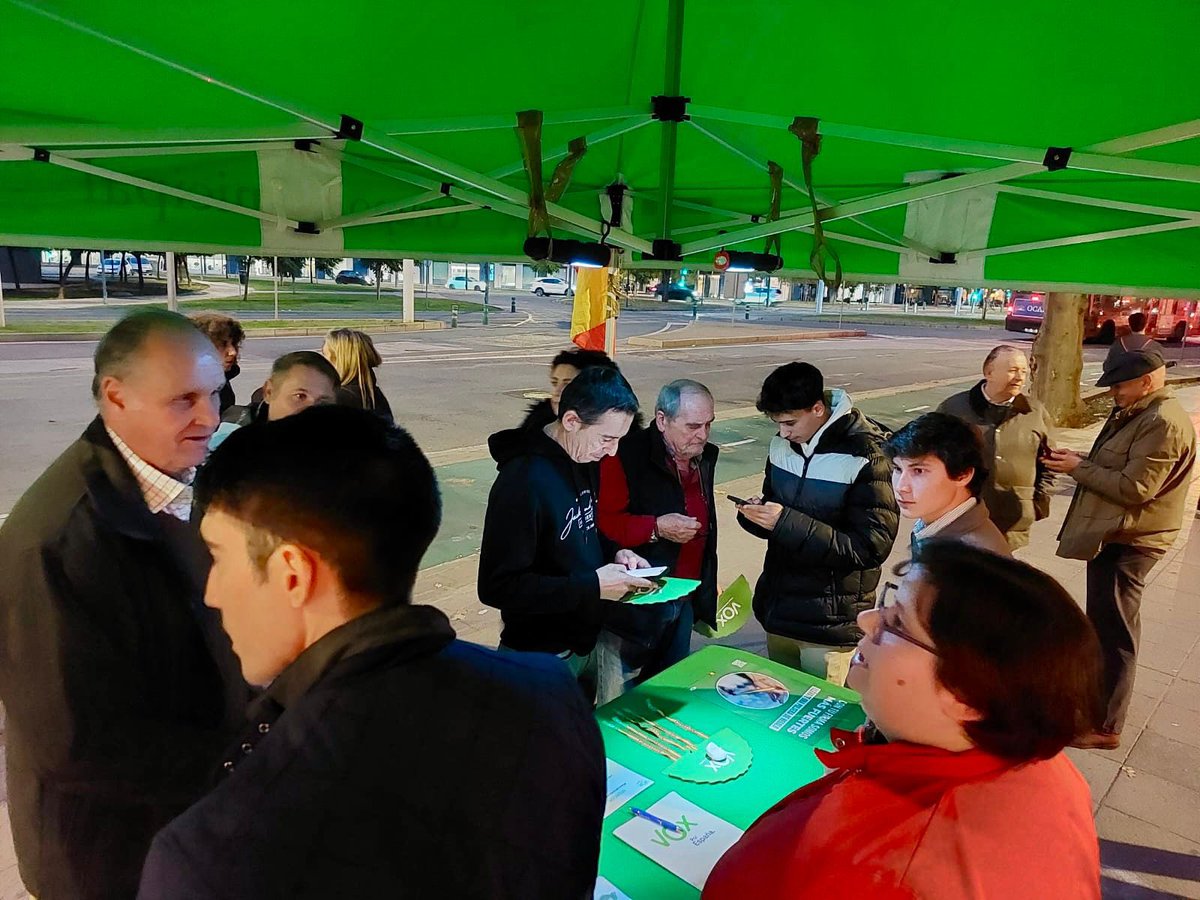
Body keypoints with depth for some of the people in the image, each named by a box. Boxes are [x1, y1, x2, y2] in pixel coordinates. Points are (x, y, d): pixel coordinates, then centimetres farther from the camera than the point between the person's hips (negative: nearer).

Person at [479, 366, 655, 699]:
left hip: (585, 643, 8)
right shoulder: (524, 481, -27)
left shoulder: (584, 462, 0)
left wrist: (614, 554, -4)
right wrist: (592, 586, -28)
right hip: (542, 659, -8)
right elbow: (497, 586, -27)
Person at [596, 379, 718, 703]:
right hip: (632, 602, -7)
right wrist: (656, 528, -28)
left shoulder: (704, 457, 7)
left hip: (683, 600, 7)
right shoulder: (627, 455, -19)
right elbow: (602, 523, -24)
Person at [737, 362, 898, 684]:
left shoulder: (867, 458, -17)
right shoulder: (782, 445, 1)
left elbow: (871, 548, -20)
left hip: (829, 626, -6)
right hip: (777, 610, 6)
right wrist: (756, 513, -9)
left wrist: (786, 523, -27)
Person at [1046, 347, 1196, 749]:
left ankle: (1104, 726, 8)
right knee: (1103, 623, 23)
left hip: (1127, 542, -11)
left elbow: (1133, 488, -24)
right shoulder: (1137, 413, 12)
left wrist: (1079, 468, -15)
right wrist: (1081, 461, 1)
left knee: (1113, 631, -3)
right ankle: (1093, 694, 40)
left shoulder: (1164, 423, -20)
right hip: (1113, 535, 11)